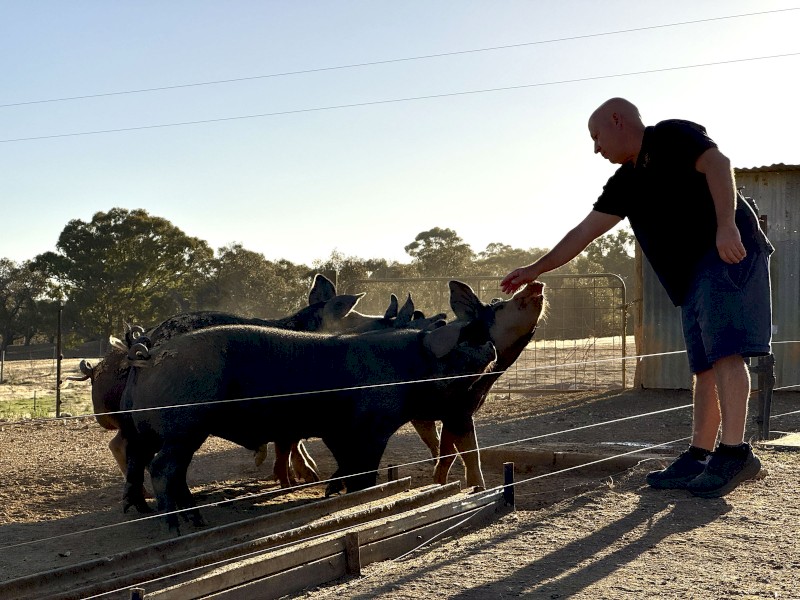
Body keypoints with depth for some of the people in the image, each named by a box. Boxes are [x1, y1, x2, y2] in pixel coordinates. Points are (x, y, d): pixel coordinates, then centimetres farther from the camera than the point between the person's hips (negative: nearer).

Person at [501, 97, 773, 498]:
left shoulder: (672, 136, 0)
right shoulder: (625, 183, 21)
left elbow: (717, 163, -16)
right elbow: (583, 232, 24)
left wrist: (726, 224, -29)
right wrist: (536, 270, 23)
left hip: (729, 254, -8)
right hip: (693, 274, 9)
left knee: (724, 351, -17)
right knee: (704, 365, 4)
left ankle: (734, 453, -20)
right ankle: (698, 458, 2)